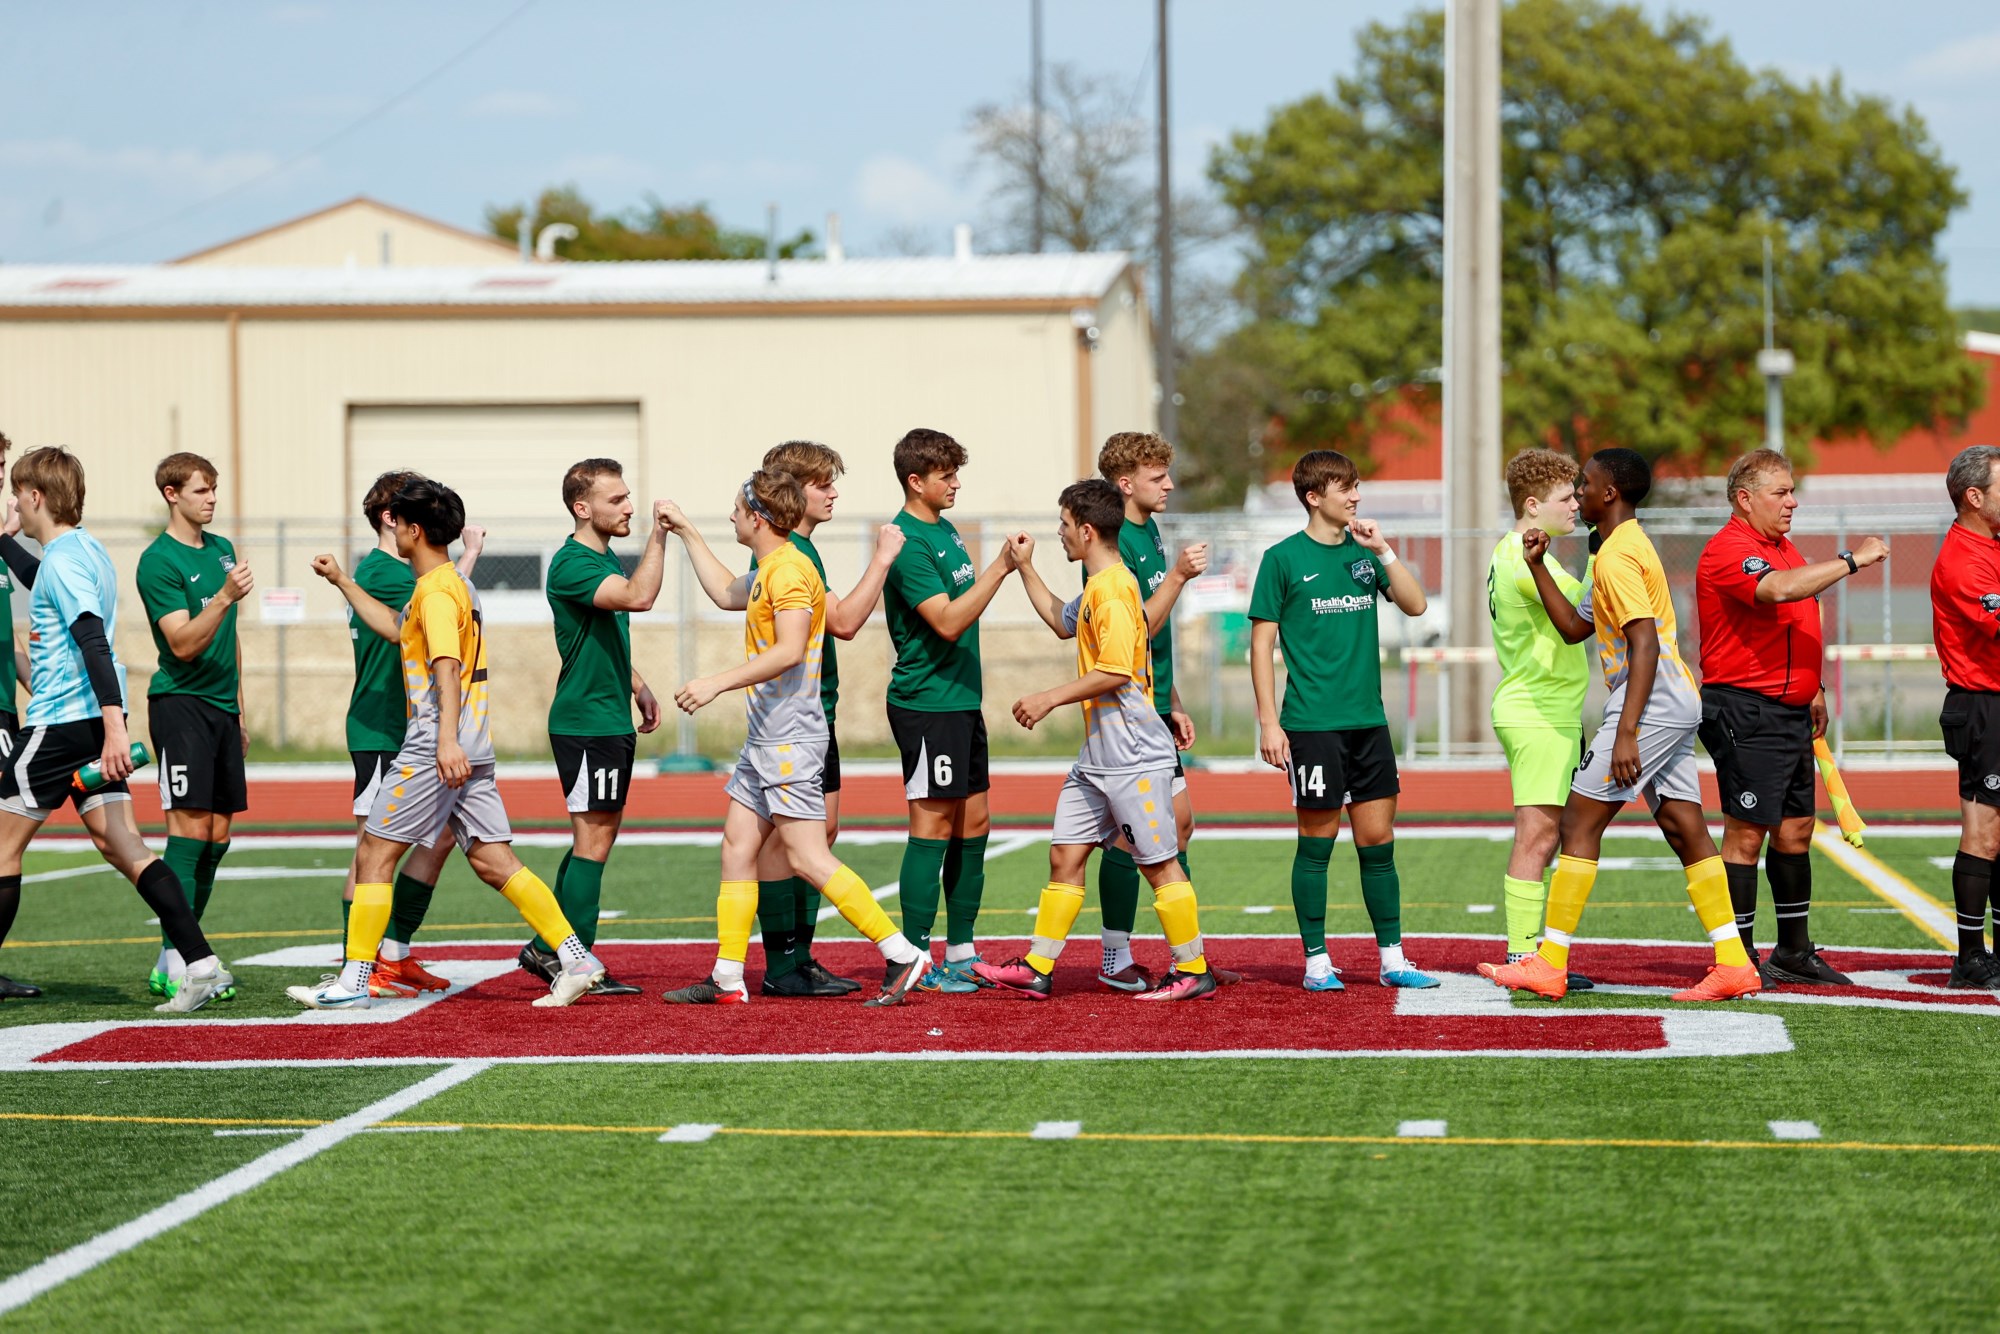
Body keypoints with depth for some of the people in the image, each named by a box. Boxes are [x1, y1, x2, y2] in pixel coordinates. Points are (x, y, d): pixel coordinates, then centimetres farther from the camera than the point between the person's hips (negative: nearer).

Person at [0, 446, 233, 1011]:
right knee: (121, 844, 2)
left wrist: (115, 725, -33)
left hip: (60, 721, -9)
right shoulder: (86, 549, 15)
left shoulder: (61, 558, -14)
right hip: (94, 717, 9)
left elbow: (92, 640, -25)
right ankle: (201, 964, -9)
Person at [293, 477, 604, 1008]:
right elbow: (394, 626, 35)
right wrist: (341, 581, 39)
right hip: (473, 750, 9)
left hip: (435, 750, -9)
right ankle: (576, 958, -3)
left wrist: (447, 739, -36)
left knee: (373, 856, -1)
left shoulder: (436, 591, -11)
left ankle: (352, 982, 0)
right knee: (494, 862, 5)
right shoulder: (454, 583, 19)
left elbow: (447, 666, -25)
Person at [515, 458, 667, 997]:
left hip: (612, 721, 10)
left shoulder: (606, 560, 15)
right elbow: (639, 597, -33)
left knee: (599, 835, 14)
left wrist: (639, 688, 22)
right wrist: (658, 534, -29)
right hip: (585, 723, -10)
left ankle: (546, 949, 20)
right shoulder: (572, 563, -17)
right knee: (593, 839, -7)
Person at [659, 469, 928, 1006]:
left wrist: (718, 683, -30)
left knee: (807, 857, -13)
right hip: (765, 738, 11)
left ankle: (902, 955, -12)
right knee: (737, 845, 10)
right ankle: (727, 978, 13)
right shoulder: (768, 570, 16)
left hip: (790, 737, -11)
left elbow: (790, 650, -28)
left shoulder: (789, 569, -16)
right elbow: (727, 592, 38)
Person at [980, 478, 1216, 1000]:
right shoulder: (1097, 586, 15)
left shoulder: (1114, 588, -16)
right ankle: (1036, 969, 12)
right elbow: (1063, 621, 36)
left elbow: (1114, 671, -23)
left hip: (1132, 756, -10)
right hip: (1098, 754, 10)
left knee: (1159, 863, -2)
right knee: (1064, 855, 9)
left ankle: (1193, 971, 6)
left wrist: (1050, 699, -17)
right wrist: (1026, 569, 33)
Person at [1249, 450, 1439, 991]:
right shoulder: (1284, 558, -3)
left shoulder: (1363, 552, 10)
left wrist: (1383, 550, -7)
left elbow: (1415, 605, 3)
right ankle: (1316, 962, 8)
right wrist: (1268, 722, -9)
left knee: (1378, 840, 6)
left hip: (1368, 721, 5)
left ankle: (1392, 958, 13)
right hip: (1312, 723, -5)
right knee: (1318, 840, 1)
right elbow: (1262, 642, -4)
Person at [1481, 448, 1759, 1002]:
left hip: (1650, 706, -10)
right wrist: (1538, 566, 19)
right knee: (1685, 830, 7)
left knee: (1580, 822, -5)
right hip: (1677, 707, 10)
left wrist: (1625, 732, -24)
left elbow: (1645, 645, -21)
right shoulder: (1627, 547, 20)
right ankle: (1733, 964, 4)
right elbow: (1575, 627, 24)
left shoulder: (1617, 556, -12)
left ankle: (1549, 965, -3)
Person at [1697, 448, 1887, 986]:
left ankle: (1794, 952, 21)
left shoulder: (1783, 547, 19)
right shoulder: (1729, 550, -14)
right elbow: (1779, 590, -32)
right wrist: (1850, 561, -27)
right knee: (1748, 832, -8)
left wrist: (1813, 688, 25)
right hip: (1746, 712, -10)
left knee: (1796, 829, 13)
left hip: (1790, 710, 10)